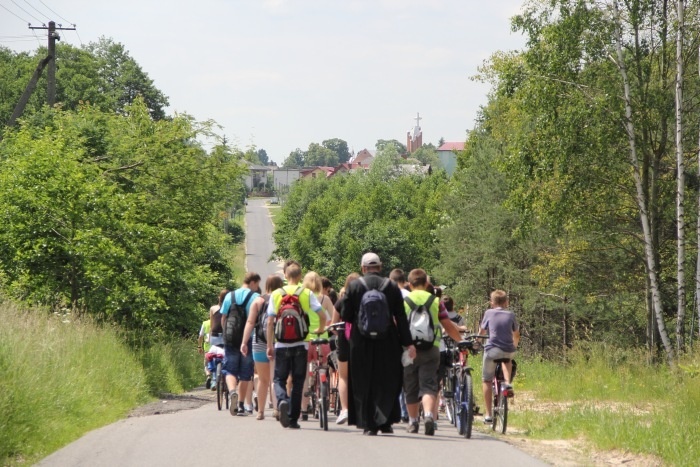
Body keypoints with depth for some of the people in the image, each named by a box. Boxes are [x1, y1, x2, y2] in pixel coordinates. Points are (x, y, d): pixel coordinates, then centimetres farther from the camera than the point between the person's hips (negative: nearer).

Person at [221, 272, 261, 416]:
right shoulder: (255, 297, -4)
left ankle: (232, 391, -26)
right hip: (248, 340, -2)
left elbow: (223, 319, 9)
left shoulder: (229, 296, 6)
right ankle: (241, 406, 10)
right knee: (245, 374, 8)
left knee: (230, 370, 4)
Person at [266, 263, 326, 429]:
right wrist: (320, 329, 13)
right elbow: (322, 315, -7)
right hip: (301, 344, 0)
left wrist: (270, 345, 6)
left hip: (281, 345, 0)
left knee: (279, 378, 11)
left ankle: (282, 400, -20)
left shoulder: (276, 294, 2)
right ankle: (293, 419, 8)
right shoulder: (307, 293, 0)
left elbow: (270, 322, -1)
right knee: (298, 381, 8)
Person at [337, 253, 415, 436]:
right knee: (388, 381, 10)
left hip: (361, 341, -1)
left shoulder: (354, 286, -3)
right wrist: (408, 343, 2)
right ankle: (385, 421, 4)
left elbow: (345, 314, -2)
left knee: (363, 383, 6)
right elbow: (401, 317, -1)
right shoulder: (392, 287, 0)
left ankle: (368, 424, 4)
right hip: (387, 341, 1)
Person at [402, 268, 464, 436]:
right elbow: (449, 326, 6)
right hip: (431, 349, 0)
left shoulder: (403, 301, 1)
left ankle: (413, 422, 20)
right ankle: (429, 415, -25)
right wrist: (461, 340, 19)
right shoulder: (435, 301, 4)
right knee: (428, 386, -2)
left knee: (411, 388, 11)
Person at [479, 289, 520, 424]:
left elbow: (481, 332, 16)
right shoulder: (510, 315, 10)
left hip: (492, 350, -2)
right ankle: (508, 383, 14)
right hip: (509, 351, 2)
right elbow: (516, 335, 20)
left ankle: (488, 414, 7)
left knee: (486, 380, 11)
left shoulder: (489, 313, 6)